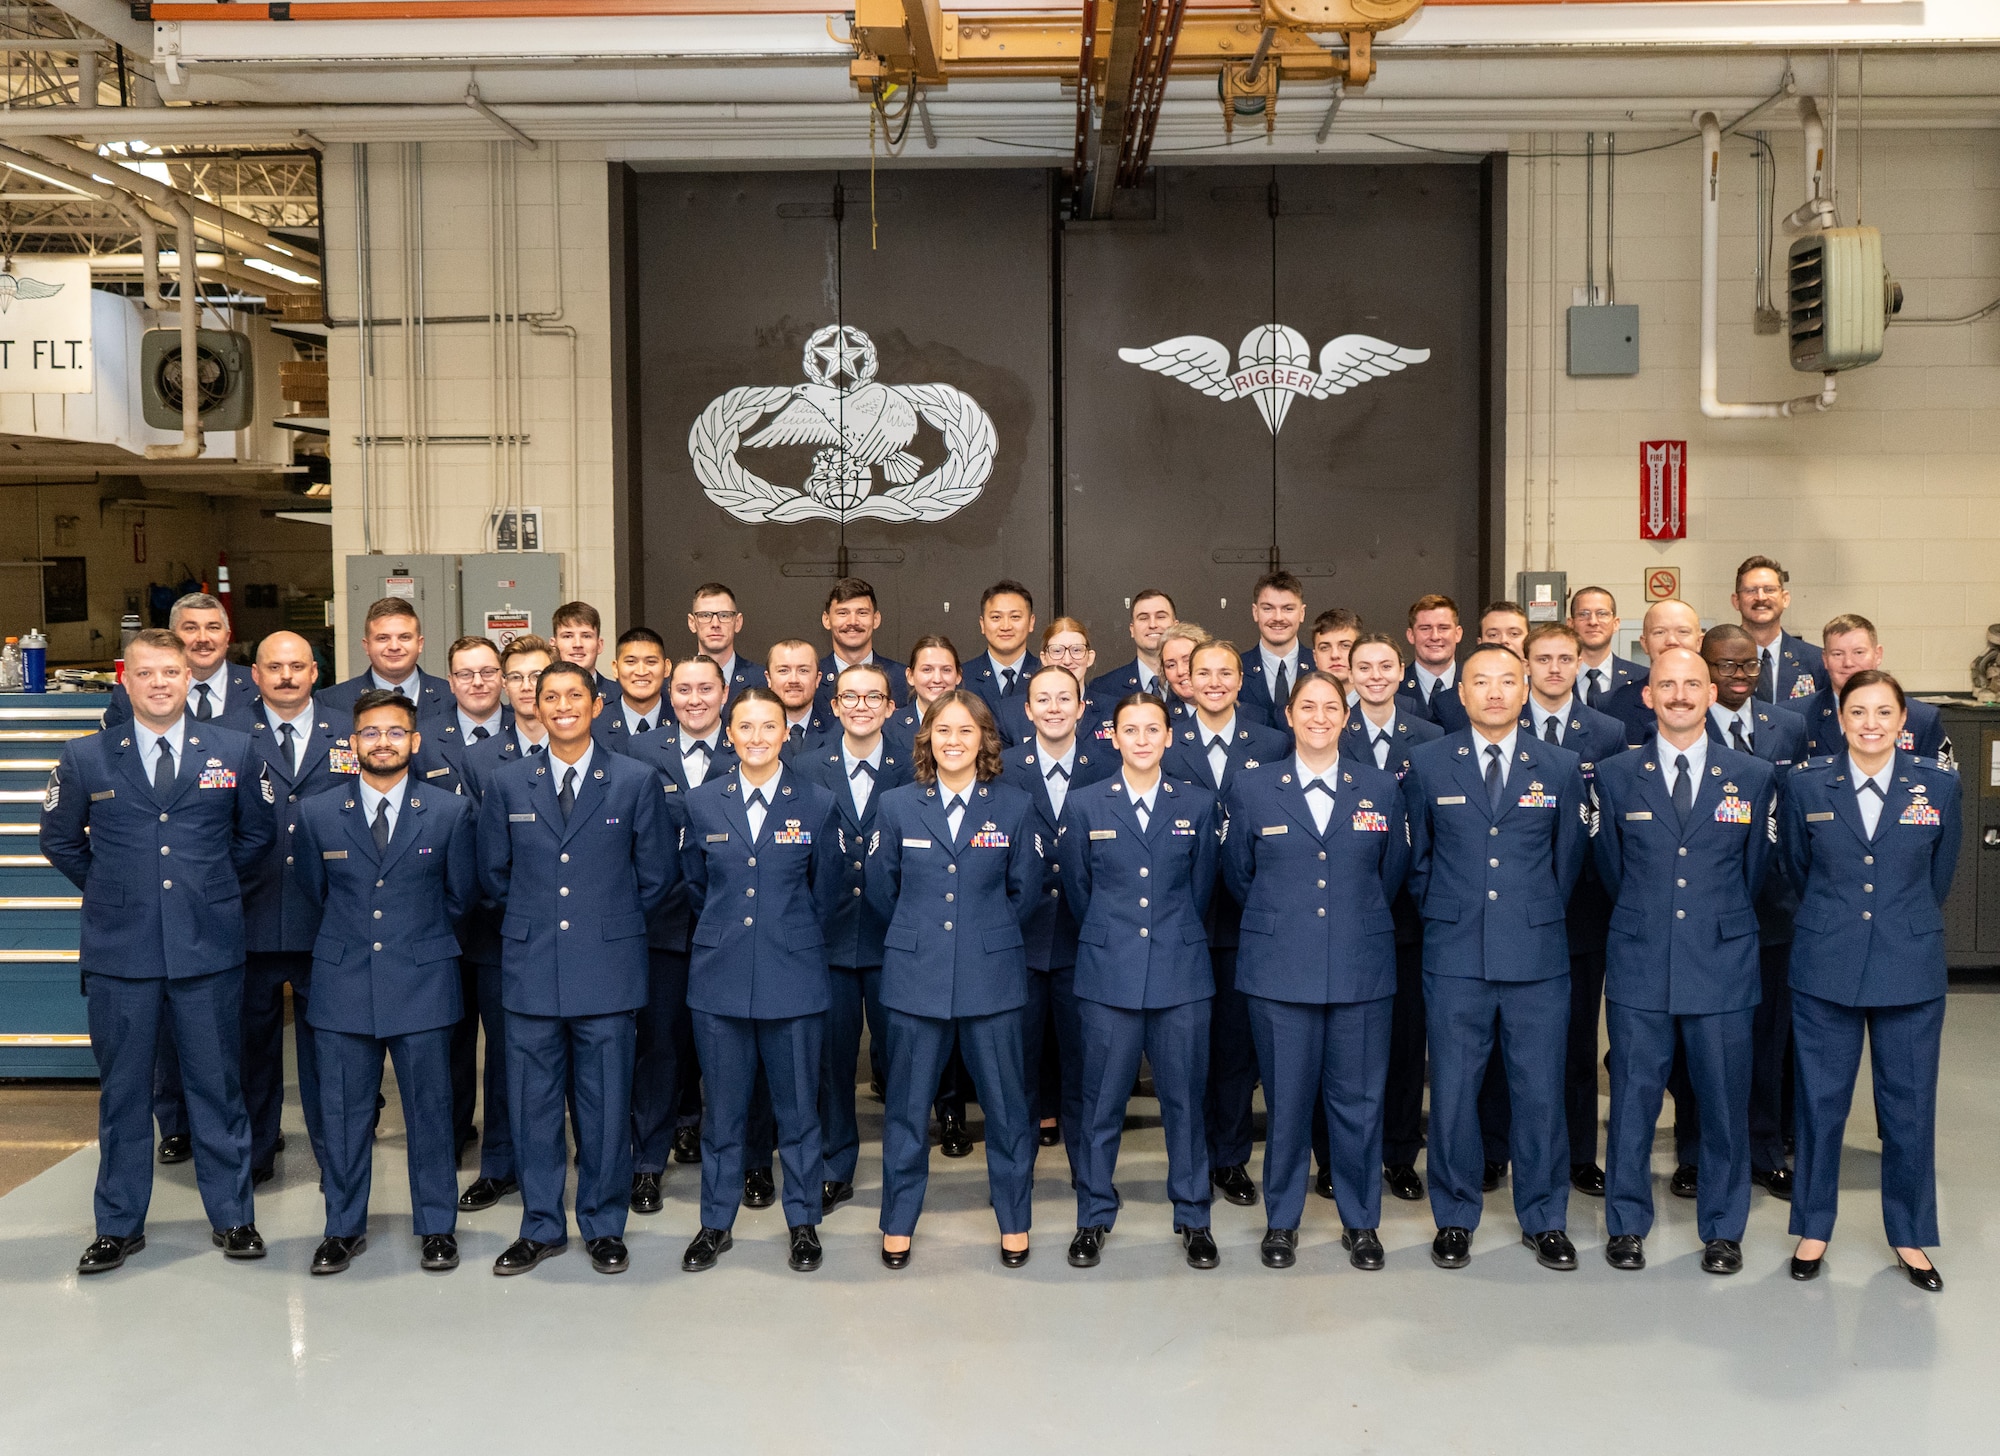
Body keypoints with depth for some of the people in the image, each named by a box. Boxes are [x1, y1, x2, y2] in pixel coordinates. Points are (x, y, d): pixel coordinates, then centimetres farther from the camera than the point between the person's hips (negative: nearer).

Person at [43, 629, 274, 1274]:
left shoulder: (233, 751, 3)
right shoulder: (84, 758, 2)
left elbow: (257, 833, 14)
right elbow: (59, 839, 14)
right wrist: (110, 888, 10)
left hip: (209, 947, 0)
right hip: (119, 949, 0)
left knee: (216, 1085, 7)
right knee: (122, 1089, 9)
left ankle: (232, 1216, 20)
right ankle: (119, 1225, 22)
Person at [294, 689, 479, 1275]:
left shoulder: (454, 812, 0)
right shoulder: (317, 815, 3)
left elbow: (460, 895, 8)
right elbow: (317, 892, 14)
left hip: (423, 985, -1)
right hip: (343, 985, 1)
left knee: (430, 1111, 6)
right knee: (345, 1113, 7)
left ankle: (436, 1227, 19)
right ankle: (344, 1227, 22)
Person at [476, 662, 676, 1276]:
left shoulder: (637, 781, 0)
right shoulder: (507, 783, 6)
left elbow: (657, 875, 6)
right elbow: (494, 874, 13)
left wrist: (610, 921, 8)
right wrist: (532, 920, 11)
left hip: (607, 967, -1)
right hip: (531, 968, 2)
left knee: (606, 1104, 5)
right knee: (533, 1104, 7)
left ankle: (604, 1227, 20)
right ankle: (541, 1227, 22)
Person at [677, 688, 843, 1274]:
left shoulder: (817, 804, -2)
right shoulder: (702, 803, 3)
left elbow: (826, 893, 8)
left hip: (794, 978, -1)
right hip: (720, 977, 1)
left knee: (798, 1109, 8)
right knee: (722, 1109, 10)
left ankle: (804, 1222, 22)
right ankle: (716, 1223, 23)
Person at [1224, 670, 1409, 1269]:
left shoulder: (1381, 787, 6)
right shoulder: (1252, 787, 3)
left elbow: (1392, 875, 13)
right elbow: (1238, 876, 11)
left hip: (1362, 968, 1)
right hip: (1279, 970, -1)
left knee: (1358, 1100, 6)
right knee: (1286, 1099, 5)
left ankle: (1361, 1220, 22)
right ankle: (1282, 1220, 21)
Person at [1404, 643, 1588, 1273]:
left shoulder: (1559, 767, 5)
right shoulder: (1428, 764, 3)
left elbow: (1569, 856, 13)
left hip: (1538, 956, 1)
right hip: (1455, 957, 0)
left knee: (1540, 1090, 5)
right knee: (1452, 1089, 4)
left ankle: (1544, 1220, 21)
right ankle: (1454, 1217, 19)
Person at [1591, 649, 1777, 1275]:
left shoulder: (1754, 776, 3)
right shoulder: (1615, 775, 3)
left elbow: (1756, 870, 12)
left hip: (1723, 965, 0)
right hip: (1640, 966, 0)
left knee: (1724, 1102, 6)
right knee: (1633, 1099, 6)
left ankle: (1723, 1229, 22)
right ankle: (1627, 1224, 20)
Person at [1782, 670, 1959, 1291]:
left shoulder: (1939, 785, -1)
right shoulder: (1807, 786, -2)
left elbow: (1939, 875, 10)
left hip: (1910, 970, 0)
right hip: (1825, 968, 0)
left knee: (1910, 1107, 6)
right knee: (1820, 1102, 8)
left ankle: (1910, 1236, 23)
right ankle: (1813, 1228, 23)